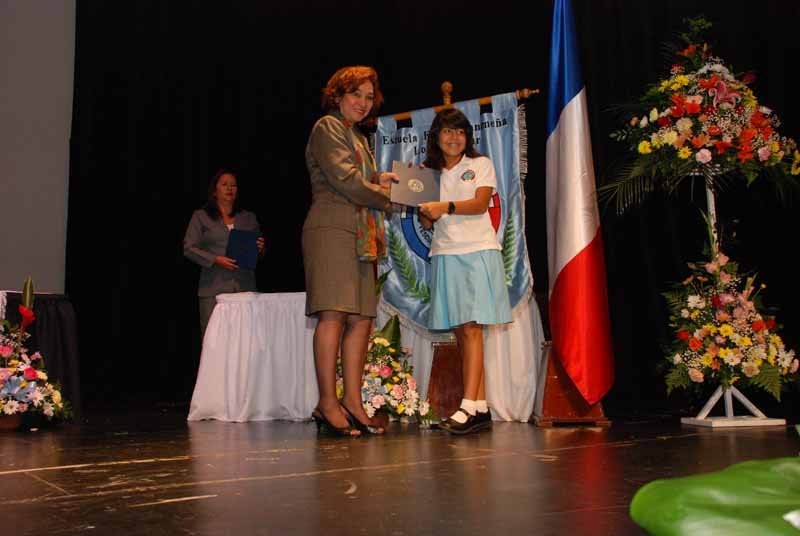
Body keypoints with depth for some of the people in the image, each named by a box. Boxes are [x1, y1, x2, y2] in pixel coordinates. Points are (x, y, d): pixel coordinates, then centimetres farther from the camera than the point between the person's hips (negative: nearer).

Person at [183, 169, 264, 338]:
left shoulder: (249, 218, 20)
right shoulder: (201, 216, 11)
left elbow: (258, 255, 23)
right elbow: (189, 248, 2)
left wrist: (260, 249, -1)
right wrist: (215, 259, -11)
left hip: (245, 287, 2)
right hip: (214, 287, -2)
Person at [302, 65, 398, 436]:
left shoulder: (359, 138, 28)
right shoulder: (327, 127, 1)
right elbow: (344, 180, -11)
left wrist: (378, 180, 9)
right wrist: (386, 197, 0)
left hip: (360, 235, 9)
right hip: (331, 230, -9)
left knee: (362, 319, 2)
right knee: (334, 314, -13)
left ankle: (352, 402, 3)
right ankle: (327, 404, -12)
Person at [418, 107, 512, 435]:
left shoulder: (480, 164, 9)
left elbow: (480, 203, -8)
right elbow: (426, 223, 12)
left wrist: (446, 206, -21)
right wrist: (426, 213, -10)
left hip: (477, 251, -3)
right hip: (444, 254, 4)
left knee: (471, 328, -13)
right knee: (460, 333, -1)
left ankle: (470, 407, -18)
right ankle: (482, 410, 2)